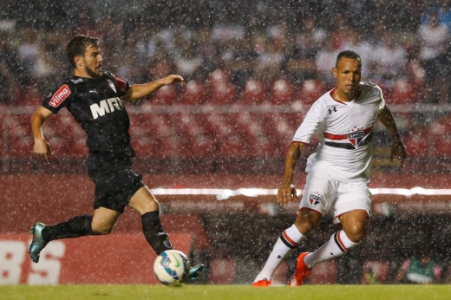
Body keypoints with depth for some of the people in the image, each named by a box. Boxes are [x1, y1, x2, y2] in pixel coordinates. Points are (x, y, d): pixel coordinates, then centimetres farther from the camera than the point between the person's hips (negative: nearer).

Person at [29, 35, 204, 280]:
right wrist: (39, 139, -22)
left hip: (120, 164, 9)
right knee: (149, 206, -19)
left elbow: (131, 92, 33)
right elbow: (39, 115, -3)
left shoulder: (107, 80, 16)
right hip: (105, 165, -9)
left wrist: (161, 82, 20)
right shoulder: (71, 89, -6)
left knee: (100, 226, 18)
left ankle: (44, 233, 36)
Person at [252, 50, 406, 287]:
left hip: (356, 179, 4)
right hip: (325, 170, -4)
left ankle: (307, 263, 3)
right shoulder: (323, 107, -20)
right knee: (307, 220, -27)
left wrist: (397, 140, 31)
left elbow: (383, 112, 21)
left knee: (356, 231, -21)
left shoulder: (373, 94, -6)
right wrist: (287, 181, -42)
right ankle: (264, 276, -15)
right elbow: (296, 145, -27)